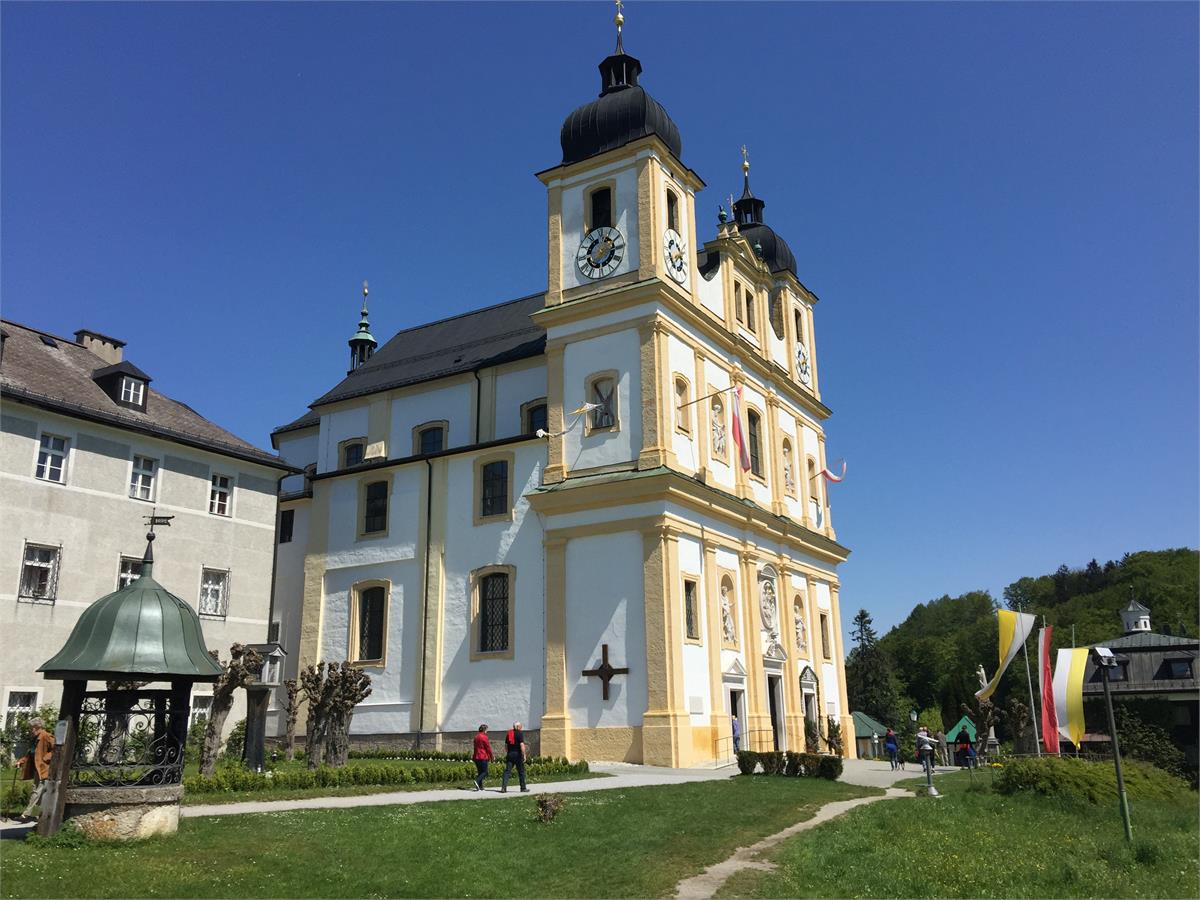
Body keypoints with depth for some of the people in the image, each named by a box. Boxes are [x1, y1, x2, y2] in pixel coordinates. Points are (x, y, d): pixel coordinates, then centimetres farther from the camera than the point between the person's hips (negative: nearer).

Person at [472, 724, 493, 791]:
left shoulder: (476, 737, 11)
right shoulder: (484, 737, -12)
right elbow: (488, 748, -10)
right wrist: (492, 757, 0)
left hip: (476, 757, 8)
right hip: (483, 757, -8)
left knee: (480, 771, 12)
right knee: (484, 772, -2)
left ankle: (480, 786, 9)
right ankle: (477, 781, -23)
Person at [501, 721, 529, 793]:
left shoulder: (509, 733, 11)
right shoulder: (520, 733, -7)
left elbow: (506, 745, 15)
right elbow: (521, 744, -16)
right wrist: (524, 755, -13)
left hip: (510, 754, 5)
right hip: (518, 754, -4)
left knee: (507, 771, 1)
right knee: (521, 771, 8)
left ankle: (503, 787, -10)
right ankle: (523, 788, 14)